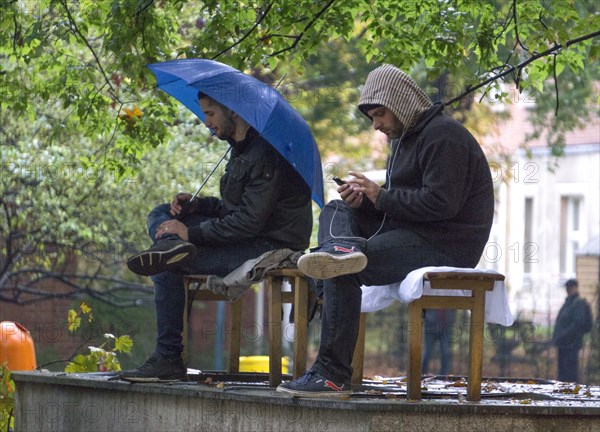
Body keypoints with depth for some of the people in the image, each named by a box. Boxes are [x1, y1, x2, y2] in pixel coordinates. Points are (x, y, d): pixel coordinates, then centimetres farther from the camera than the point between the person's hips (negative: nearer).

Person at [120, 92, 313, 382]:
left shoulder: (266, 154, -18)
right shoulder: (241, 149, 14)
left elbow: (250, 221, -23)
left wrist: (192, 232, -18)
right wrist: (196, 205, 4)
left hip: (272, 248, -10)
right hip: (251, 241, 10)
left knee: (167, 269, -18)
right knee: (160, 215, 9)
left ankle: (169, 360, -13)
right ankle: (172, 246, -21)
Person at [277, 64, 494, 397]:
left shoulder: (443, 136, -11)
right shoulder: (405, 138, 22)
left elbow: (440, 203, -22)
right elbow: (396, 202, 23)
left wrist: (381, 196, -14)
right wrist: (364, 199, 2)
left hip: (445, 245, -11)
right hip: (411, 232, 11)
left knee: (342, 274, -23)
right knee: (335, 211, 10)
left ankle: (333, 375, -24)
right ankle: (342, 247, -27)